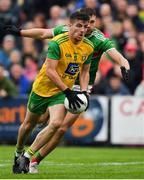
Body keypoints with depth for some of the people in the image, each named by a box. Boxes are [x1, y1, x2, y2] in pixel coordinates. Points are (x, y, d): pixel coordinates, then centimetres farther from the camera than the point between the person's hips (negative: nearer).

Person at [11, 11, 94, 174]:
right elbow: (50, 71, -26)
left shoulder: (88, 47, -5)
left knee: (56, 123, -20)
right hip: (42, 88, -3)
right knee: (29, 124, 13)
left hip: (62, 92, 3)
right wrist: (68, 91, -29)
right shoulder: (57, 43, -23)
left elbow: (85, 71, 10)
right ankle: (18, 154, 40)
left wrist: (84, 91, -5)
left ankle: (26, 157, -9)